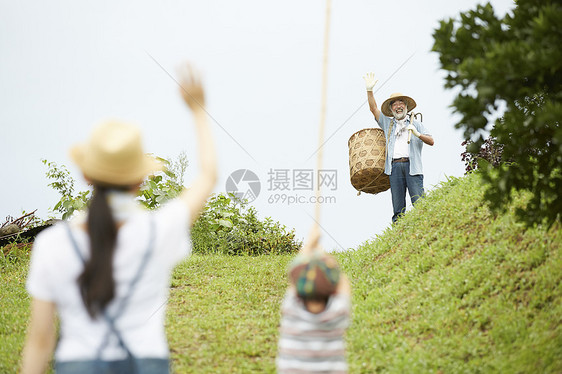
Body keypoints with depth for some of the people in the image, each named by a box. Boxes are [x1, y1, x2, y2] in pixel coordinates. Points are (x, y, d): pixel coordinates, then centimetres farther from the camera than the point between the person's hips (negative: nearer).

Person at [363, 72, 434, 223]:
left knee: (419, 202, -12)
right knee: (398, 207, -3)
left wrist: (417, 134, -10)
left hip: (412, 165, -2)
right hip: (394, 166, 2)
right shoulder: (387, 124, 23)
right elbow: (373, 108, 16)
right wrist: (369, 90, 4)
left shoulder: (416, 124, 18)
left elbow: (431, 141, 8)